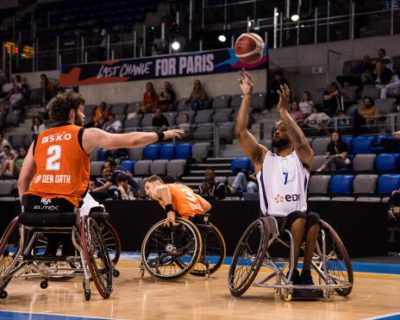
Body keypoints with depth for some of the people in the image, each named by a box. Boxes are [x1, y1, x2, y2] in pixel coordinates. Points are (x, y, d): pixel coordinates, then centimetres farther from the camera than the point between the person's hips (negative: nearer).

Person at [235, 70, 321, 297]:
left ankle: (306, 274, -23)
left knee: (313, 219, -34)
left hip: (299, 219, 0)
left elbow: (301, 142, -16)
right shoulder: (263, 157, 13)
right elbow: (241, 132, -1)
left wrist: (283, 110, -21)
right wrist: (247, 96, -6)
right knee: (299, 217, -32)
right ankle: (294, 275, -21)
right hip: (272, 221, 0)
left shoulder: (303, 158, 9)